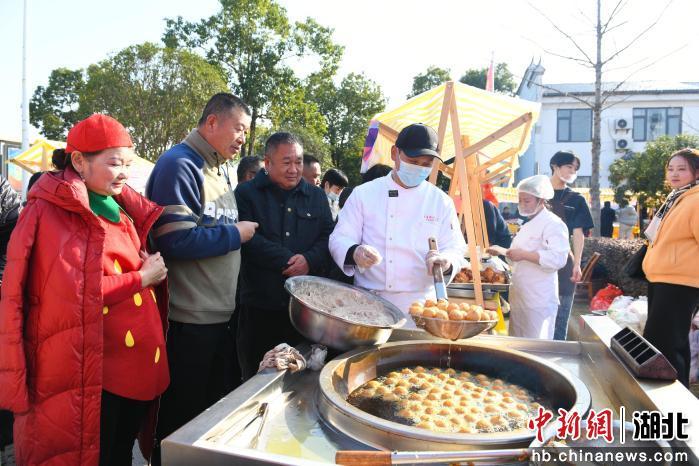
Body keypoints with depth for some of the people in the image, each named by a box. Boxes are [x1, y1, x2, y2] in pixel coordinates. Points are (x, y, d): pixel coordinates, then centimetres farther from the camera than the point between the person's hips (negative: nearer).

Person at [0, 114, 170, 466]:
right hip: (89, 378, -7)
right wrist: (141, 278, -12)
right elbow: (74, 292, -19)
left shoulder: (119, 209, 12)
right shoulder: (49, 213, -10)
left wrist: (148, 267, 2)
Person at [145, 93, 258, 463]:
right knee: (182, 422, 8)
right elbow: (176, 240, -25)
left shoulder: (220, 169, 14)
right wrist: (236, 234, -14)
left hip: (222, 316, 9)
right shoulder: (179, 165, -15)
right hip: (188, 322, -9)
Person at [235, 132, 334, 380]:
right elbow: (247, 239, -9)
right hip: (259, 306, -2)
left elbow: (328, 237, 7)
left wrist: (310, 260, -13)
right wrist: (290, 260, -12)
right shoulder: (246, 193, 4)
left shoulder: (317, 196, 14)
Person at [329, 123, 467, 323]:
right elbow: (340, 239, -1)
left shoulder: (442, 201, 5)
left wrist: (446, 261, -20)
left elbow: (455, 248, 4)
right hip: (369, 303, -1)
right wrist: (355, 252, -24)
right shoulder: (364, 194, 1)